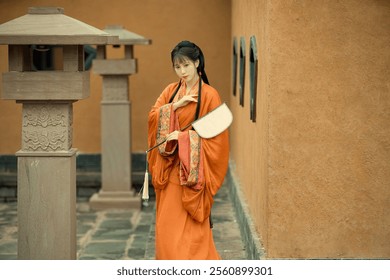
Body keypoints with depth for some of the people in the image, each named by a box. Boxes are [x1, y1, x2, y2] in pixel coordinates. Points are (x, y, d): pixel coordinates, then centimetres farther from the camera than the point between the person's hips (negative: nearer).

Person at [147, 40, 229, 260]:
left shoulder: (209, 95, -7)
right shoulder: (171, 91, 11)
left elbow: (216, 133, -11)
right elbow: (153, 116, -1)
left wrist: (183, 136, -18)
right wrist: (175, 105, -15)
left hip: (192, 170, -6)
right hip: (170, 168, 6)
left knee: (189, 225, -6)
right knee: (167, 223, 9)